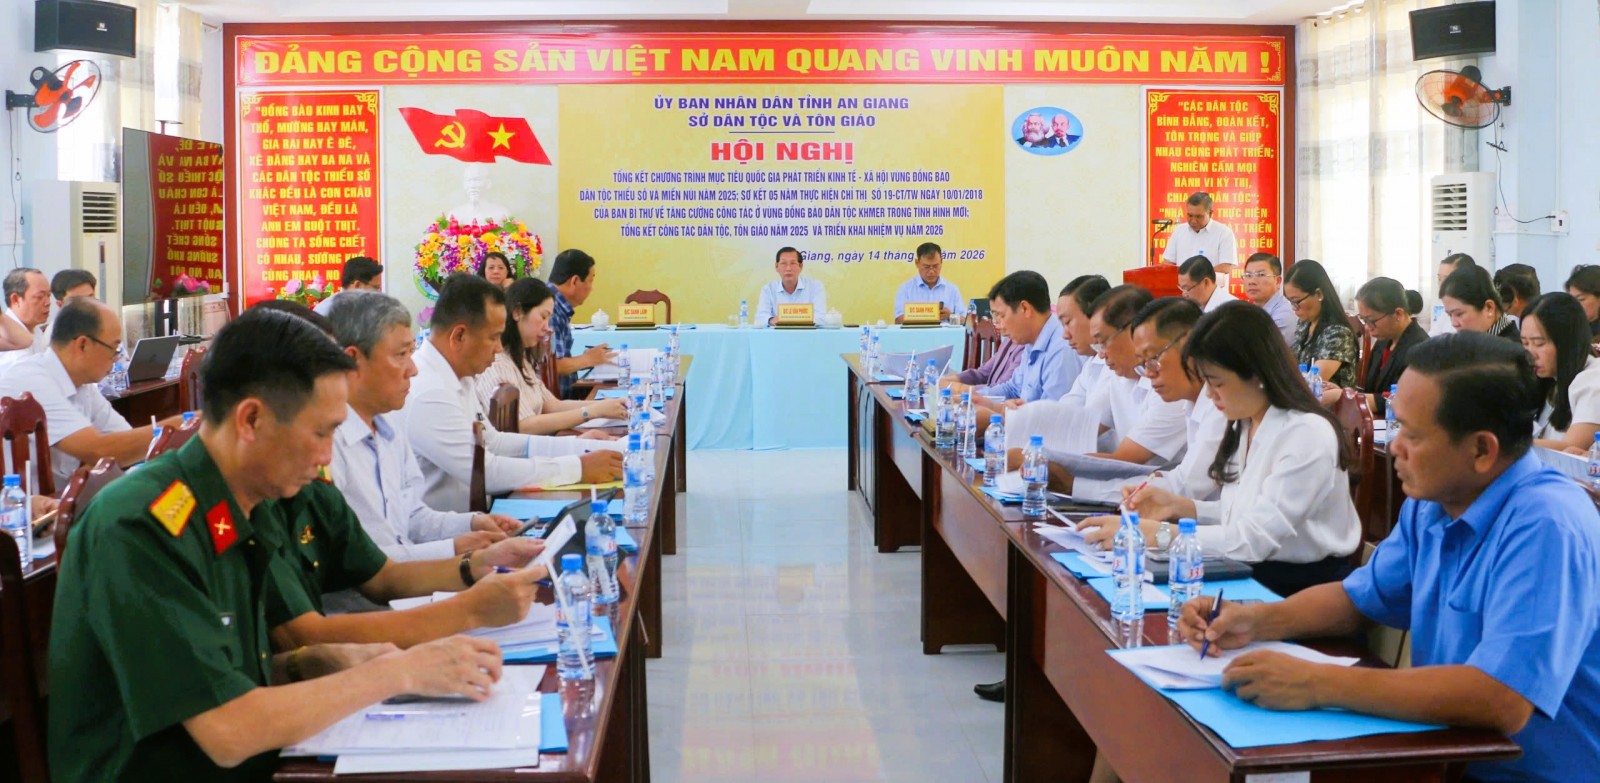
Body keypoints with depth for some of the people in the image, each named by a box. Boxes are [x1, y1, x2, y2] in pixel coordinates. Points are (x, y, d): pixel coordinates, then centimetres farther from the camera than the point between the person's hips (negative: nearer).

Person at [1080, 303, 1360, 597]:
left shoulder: (1307, 435, -19)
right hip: (1253, 578, 7)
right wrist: (1181, 506, -1)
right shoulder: (1244, 426, 8)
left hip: (1305, 591, -7)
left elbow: (1255, 538, -23)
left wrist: (1153, 534, -23)